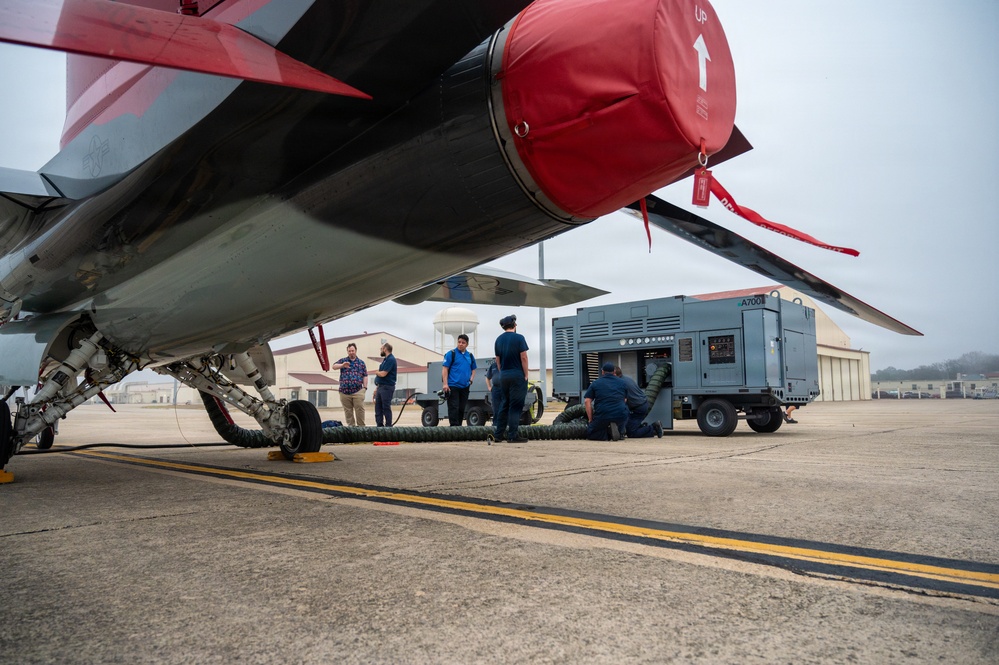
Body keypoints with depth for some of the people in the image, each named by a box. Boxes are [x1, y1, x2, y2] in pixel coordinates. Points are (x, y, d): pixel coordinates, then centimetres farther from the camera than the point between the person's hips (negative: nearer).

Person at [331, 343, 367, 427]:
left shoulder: (361, 362, 13)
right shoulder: (343, 361, 13)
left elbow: (365, 376, 11)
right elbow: (334, 366, -3)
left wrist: (365, 387, 1)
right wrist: (342, 365, -22)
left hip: (358, 391, -1)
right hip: (344, 391, 1)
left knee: (359, 409, -8)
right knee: (348, 411, 5)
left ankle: (361, 426, -3)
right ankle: (350, 426, 13)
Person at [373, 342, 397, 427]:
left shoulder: (391, 359, -14)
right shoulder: (385, 360, 18)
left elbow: (383, 374, -21)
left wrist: (376, 372, 0)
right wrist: (376, 387, 17)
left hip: (387, 387, -10)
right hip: (380, 387, 10)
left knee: (386, 408, -5)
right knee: (378, 408, 10)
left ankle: (388, 426, 1)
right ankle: (379, 426, 15)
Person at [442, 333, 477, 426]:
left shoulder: (470, 356, 13)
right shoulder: (451, 354, -3)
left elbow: (473, 369, 24)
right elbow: (445, 369, -7)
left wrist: (471, 380, 6)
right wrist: (445, 384, -14)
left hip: (465, 387, 5)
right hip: (453, 386, -5)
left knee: (462, 408, 9)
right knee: (453, 407, -8)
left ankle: (459, 426, 17)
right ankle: (454, 426, -7)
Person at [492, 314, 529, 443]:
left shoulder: (498, 340, 9)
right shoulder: (519, 338, -8)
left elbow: (498, 360, 13)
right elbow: (523, 358, -11)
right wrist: (526, 375, -6)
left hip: (504, 376, 6)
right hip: (517, 375, -6)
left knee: (504, 405, 13)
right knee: (515, 406, -3)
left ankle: (498, 434, 14)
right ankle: (513, 435, -4)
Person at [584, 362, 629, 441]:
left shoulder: (595, 383, 11)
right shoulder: (622, 383, 17)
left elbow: (587, 401, 3)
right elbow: (625, 400, 20)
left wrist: (590, 420, 6)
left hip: (602, 416, -1)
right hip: (621, 415, 1)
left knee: (590, 434, 18)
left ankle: (604, 435, -11)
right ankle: (619, 430, 2)